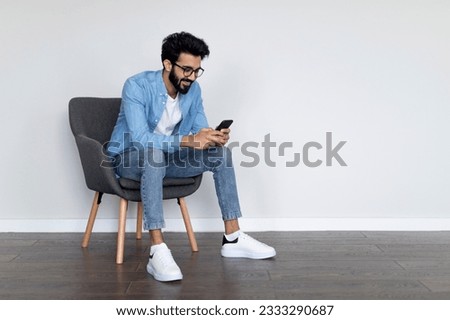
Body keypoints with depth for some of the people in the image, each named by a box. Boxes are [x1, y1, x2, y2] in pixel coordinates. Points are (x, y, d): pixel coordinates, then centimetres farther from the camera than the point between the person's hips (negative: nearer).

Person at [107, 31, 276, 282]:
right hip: (129, 158, -6)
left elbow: (201, 130, -1)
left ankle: (233, 238, -7)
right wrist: (188, 140, -45)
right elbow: (140, 138, -34)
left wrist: (214, 137, -26)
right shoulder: (137, 86, -24)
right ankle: (158, 251, -42)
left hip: (167, 157, 6)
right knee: (153, 153, -40)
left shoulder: (193, 89, -4)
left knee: (220, 153, -11)